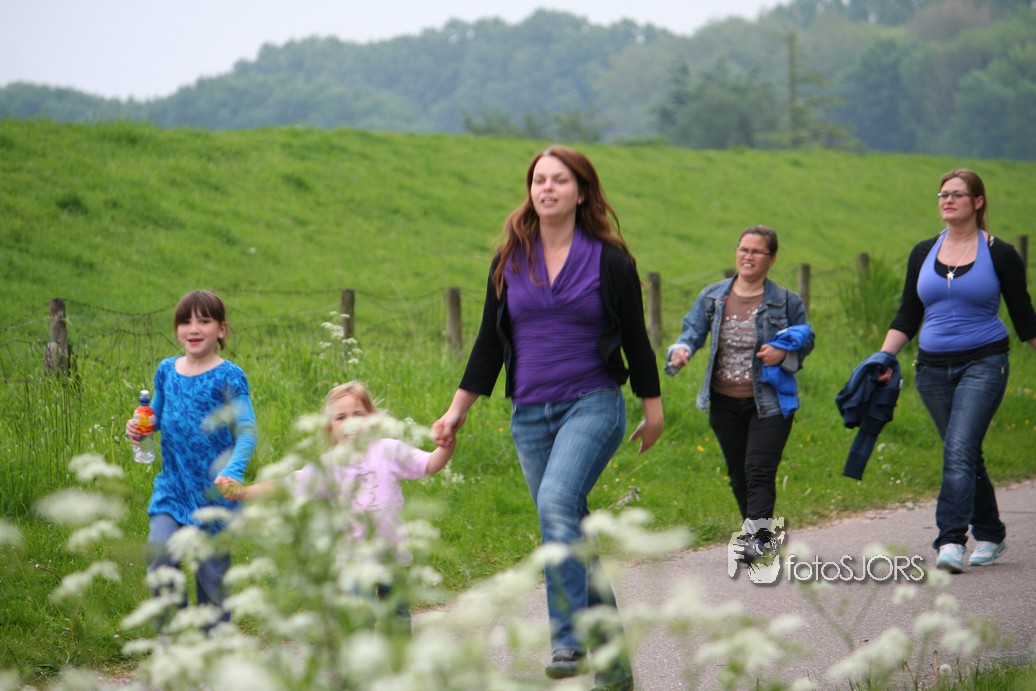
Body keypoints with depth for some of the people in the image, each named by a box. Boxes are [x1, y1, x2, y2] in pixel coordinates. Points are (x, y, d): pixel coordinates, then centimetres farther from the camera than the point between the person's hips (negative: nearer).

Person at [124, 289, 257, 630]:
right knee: (158, 559, -13)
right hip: (172, 486, 4)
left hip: (212, 489, -4)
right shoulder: (166, 370, 7)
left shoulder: (228, 377, -8)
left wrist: (233, 471, -32)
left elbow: (246, 432, -14)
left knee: (211, 573, 4)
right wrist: (139, 428, -3)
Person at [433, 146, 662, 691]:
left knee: (557, 505, -27)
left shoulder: (609, 260, -1)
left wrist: (653, 410, 10)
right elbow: (490, 341, 13)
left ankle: (568, 641, -27)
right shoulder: (510, 260, 8)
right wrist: (458, 409, 11)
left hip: (593, 404, -4)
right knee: (570, 534, 7)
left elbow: (635, 338, 6)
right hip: (530, 414, 5)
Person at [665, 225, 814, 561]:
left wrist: (783, 354, -13)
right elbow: (693, 331, 4)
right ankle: (758, 531, 26)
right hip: (725, 403, 3)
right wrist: (680, 351, -19)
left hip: (769, 403, -3)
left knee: (759, 470, -14)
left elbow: (806, 341, 9)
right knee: (738, 474, 10)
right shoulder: (712, 296, 5)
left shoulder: (786, 301, -1)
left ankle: (758, 536, -16)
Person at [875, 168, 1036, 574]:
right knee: (965, 455, 12)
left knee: (959, 451, -19)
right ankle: (991, 535, 28)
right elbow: (908, 316, 10)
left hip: (984, 365, -5)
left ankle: (950, 541, -25)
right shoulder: (923, 254, 9)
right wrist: (884, 357, -2)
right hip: (933, 368, 5)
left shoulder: (999, 255, -2)